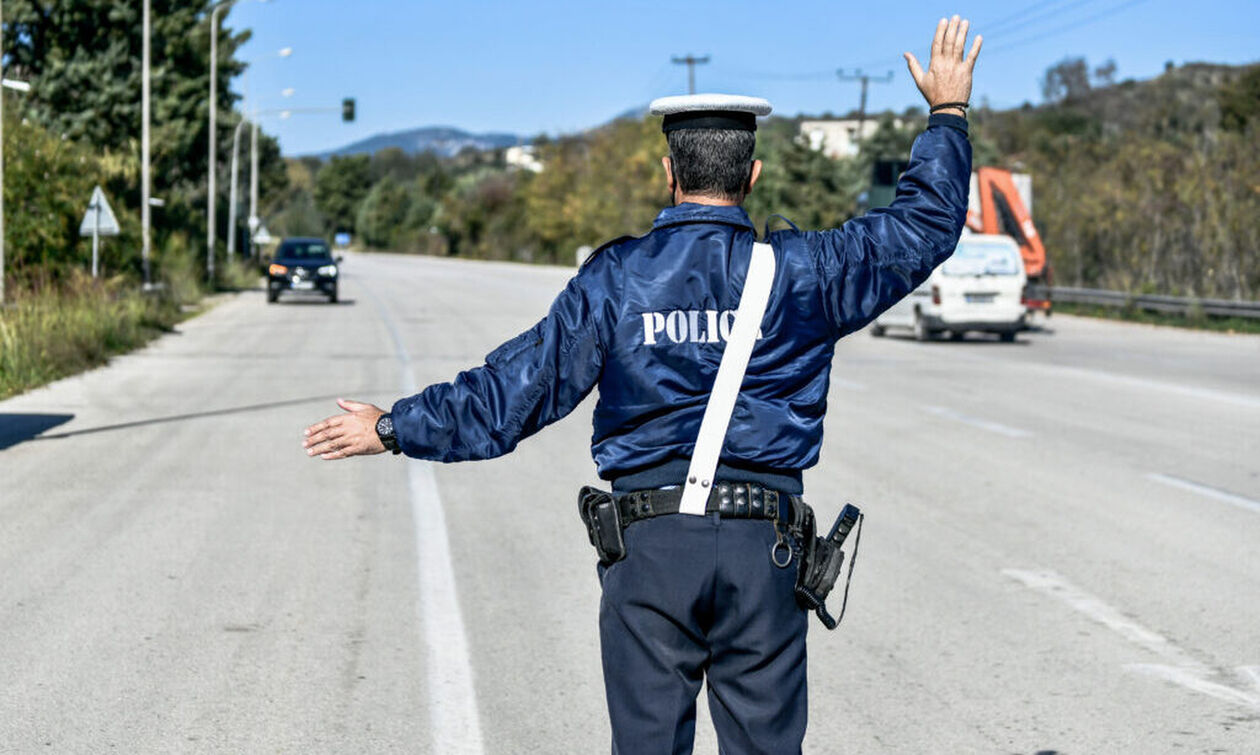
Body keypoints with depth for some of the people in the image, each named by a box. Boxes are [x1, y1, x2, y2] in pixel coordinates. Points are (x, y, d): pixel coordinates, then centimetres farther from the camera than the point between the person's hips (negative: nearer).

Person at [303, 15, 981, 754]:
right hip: (763, 545, 0)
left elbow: (515, 391, 0)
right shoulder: (798, 273, 1)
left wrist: (393, 428, 12)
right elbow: (924, 225, 12)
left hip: (650, 540, 0)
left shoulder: (615, 278, -1)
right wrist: (948, 114, 25)